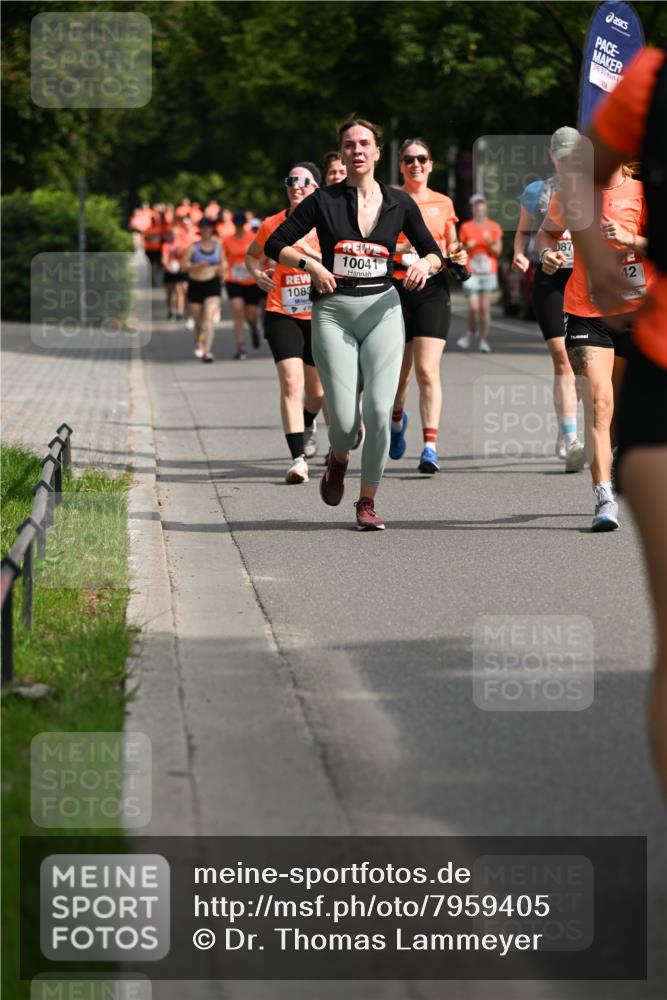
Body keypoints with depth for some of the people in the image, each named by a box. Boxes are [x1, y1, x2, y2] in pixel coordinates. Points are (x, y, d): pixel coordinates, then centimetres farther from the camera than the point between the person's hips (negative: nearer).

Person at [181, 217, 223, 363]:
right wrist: (197, 266, -20)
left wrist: (220, 269, -3)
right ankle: (198, 342, 44)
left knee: (210, 318, -18)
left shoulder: (217, 246, 5)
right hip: (195, 285, 0)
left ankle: (207, 351, -24)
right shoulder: (193, 247, -1)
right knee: (198, 320, 12)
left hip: (212, 285, 0)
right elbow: (183, 266, -4)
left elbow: (221, 262, 19)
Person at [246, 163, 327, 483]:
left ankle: (308, 425, 48)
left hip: (320, 316, 1)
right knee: (291, 382, -18)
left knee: (317, 391, 13)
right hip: (282, 314, -1)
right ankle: (298, 459, -19)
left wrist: (311, 252, -21)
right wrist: (256, 273, -2)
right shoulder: (273, 225, 0)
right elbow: (251, 254, 17)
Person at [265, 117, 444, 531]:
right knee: (344, 418, -10)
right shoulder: (323, 200, 2)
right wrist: (311, 264, -11)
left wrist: (425, 265, -7)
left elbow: (433, 252, 16)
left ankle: (368, 501, 4)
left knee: (379, 410, -12)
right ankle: (338, 460, 28)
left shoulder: (399, 203, 7)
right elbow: (275, 244, 6)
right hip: (334, 313, -1)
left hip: (383, 310, 1)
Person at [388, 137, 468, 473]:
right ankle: (397, 420, 43)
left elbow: (451, 245, 21)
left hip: (433, 287, 0)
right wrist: (400, 249, -16)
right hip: (396, 287, 0)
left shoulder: (443, 203, 10)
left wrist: (457, 255, -1)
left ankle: (430, 446, -18)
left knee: (427, 370, -13)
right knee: (398, 371, 11)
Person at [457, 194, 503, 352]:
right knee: (473, 307, -9)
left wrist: (490, 243, -14)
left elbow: (498, 251, 6)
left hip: (489, 272, 0)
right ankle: (471, 334, 15)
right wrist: (467, 247, -11)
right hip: (471, 273, 0)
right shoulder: (466, 227, 6)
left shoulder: (494, 227, 6)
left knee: (485, 308, -5)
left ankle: (484, 340, 2)